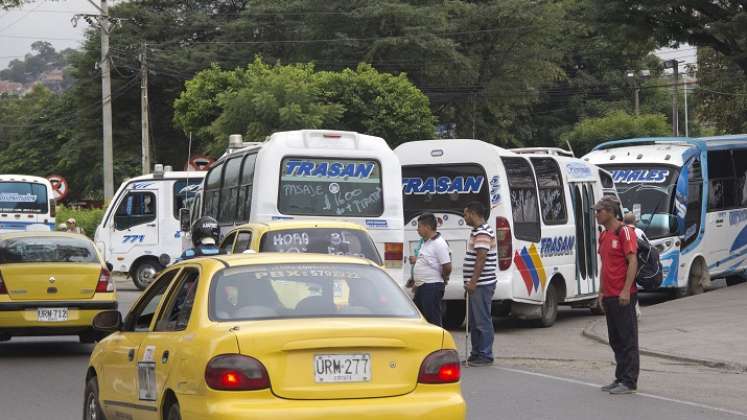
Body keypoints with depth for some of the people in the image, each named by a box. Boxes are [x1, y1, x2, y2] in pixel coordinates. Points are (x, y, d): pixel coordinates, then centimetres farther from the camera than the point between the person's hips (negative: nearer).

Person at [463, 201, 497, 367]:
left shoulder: (483, 233, -16)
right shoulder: (477, 231, 18)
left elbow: (481, 258, -22)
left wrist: (473, 282, -23)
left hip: (481, 284, -11)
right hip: (477, 284, 11)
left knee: (483, 320, -7)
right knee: (474, 321, 14)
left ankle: (486, 355, -4)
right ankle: (476, 354, 20)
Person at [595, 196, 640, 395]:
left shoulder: (624, 232, -11)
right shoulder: (604, 236, 15)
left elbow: (633, 262, -16)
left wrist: (626, 290, -21)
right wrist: (602, 292, 18)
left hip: (623, 296, -9)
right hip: (609, 296, 9)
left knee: (627, 339, -4)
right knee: (615, 340, 13)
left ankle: (629, 382, -1)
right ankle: (620, 378, 20)